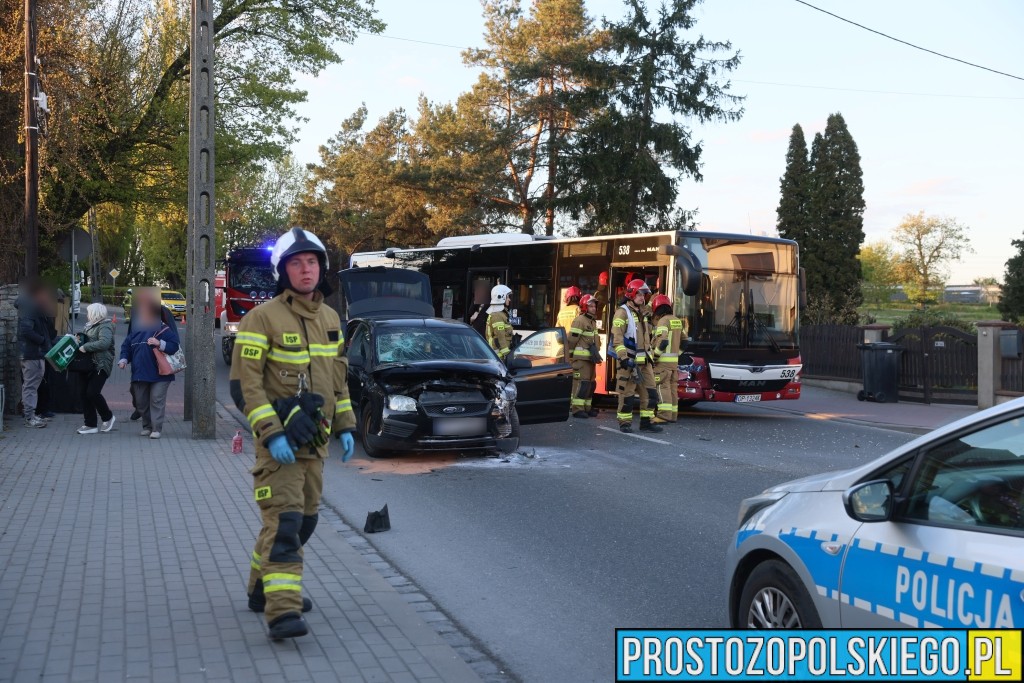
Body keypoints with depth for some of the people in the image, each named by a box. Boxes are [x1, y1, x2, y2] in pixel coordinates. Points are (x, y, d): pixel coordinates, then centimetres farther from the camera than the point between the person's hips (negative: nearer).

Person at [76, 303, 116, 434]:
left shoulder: (105, 327, -11)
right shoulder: (91, 326, 19)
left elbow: (104, 342, -28)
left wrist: (86, 347, -26)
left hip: (100, 365, -10)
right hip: (88, 364, 10)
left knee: (92, 392, -16)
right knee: (85, 393, 5)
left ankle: (108, 417, 6)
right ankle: (90, 425, 11)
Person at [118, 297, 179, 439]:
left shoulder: (163, 329, -6)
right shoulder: (136, 329, 11)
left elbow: (175, 346, -12)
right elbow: (126, 346, 19)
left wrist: (160, 344, -25)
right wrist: (124, 359, 3)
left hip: (159, 374, -6)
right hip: (139, 374, 6)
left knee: (157, 401, -8)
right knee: (140, 402, 10)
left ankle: (156, 429, -4)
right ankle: (147, 426, 25)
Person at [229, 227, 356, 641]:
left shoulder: (330, 319, 11)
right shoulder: (263, 318, -11)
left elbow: (338, 378, 20)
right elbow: (244, 384, -15)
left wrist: (345, 426, 12)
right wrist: (271, 434, -22)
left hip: (314, 440, 8)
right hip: (279, 440, -7)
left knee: (304, 520, 15)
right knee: (284, 521, -14)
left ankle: (264, 588, 32)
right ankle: (283, 611, -16)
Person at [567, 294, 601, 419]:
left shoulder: (592, 321, 19)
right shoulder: (580, 320, -11)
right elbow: (572, 339, -14)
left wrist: (595, 353, 18)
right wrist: (571, 354, -10)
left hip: (591, 358, 10)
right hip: (581, 358, -10)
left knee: (591, 383, 13)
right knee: (582, 383, -12)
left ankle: (587, 408, 20)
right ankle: (577, 409, -11)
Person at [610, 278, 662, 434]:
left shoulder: (641, 313, 19)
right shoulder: (622, 312, -8)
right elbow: (616, 337, -16)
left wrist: (650, 356, 26)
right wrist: (623, 357, -23)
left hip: (644, 361, 8)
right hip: (629, 361, -8)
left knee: (650, 393, 6)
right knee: (627, 393, -3)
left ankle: (647, 421, 13)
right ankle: (625, 423, 5)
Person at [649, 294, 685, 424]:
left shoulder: (663, 321, -13)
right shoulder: (677, 321, 13)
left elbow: (663, 341, -24)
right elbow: (684, 340, 20)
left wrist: (655, 356, -15)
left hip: (663, 360, -8)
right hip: (674, 360, 8)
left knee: (663, 387, -10)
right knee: (672, 387, 10)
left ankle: (664, 415, -15)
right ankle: (673, 415, 12)